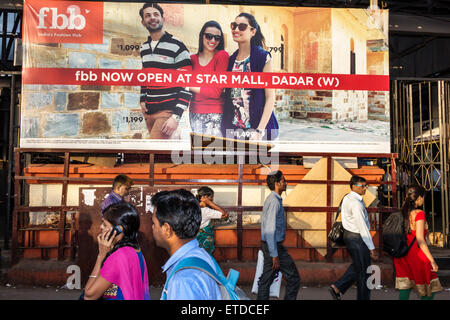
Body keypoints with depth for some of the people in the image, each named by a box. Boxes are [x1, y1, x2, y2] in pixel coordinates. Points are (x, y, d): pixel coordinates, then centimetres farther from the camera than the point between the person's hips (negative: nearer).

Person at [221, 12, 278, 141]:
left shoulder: (262, 57, -5)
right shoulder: (231, 59, 10)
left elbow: (270, 97, -9)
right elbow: (228, 94, 14)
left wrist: (260, 130, -17)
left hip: (254, 129, -4)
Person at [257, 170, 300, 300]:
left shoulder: (271, 199, 13)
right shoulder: (274, 201, -18)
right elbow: (270, 230, -23)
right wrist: (274, 255, -22)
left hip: (267, 245, 10)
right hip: (274, 246, -10)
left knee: (266, 279, 12)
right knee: (294, 278, 1)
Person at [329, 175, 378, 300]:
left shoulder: (347, 198, 7)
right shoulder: (356, 203, -23)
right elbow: (362, 227, -23)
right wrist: (371, 248, -18)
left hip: (348, 234, 10)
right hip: (357, 238, -9)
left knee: (357, 266, 23)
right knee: (363, 271, 4)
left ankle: (338, 287, 20)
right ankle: (363, 297, 16)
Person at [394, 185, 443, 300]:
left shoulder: (403, 213, 6)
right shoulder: (419, 213, -14)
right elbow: (420, 239, -20)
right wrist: (432, 260, -17)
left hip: (403, 255, 7)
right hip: (416, 255, -6)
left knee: (405, 288, 9)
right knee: (429, 291, 9)